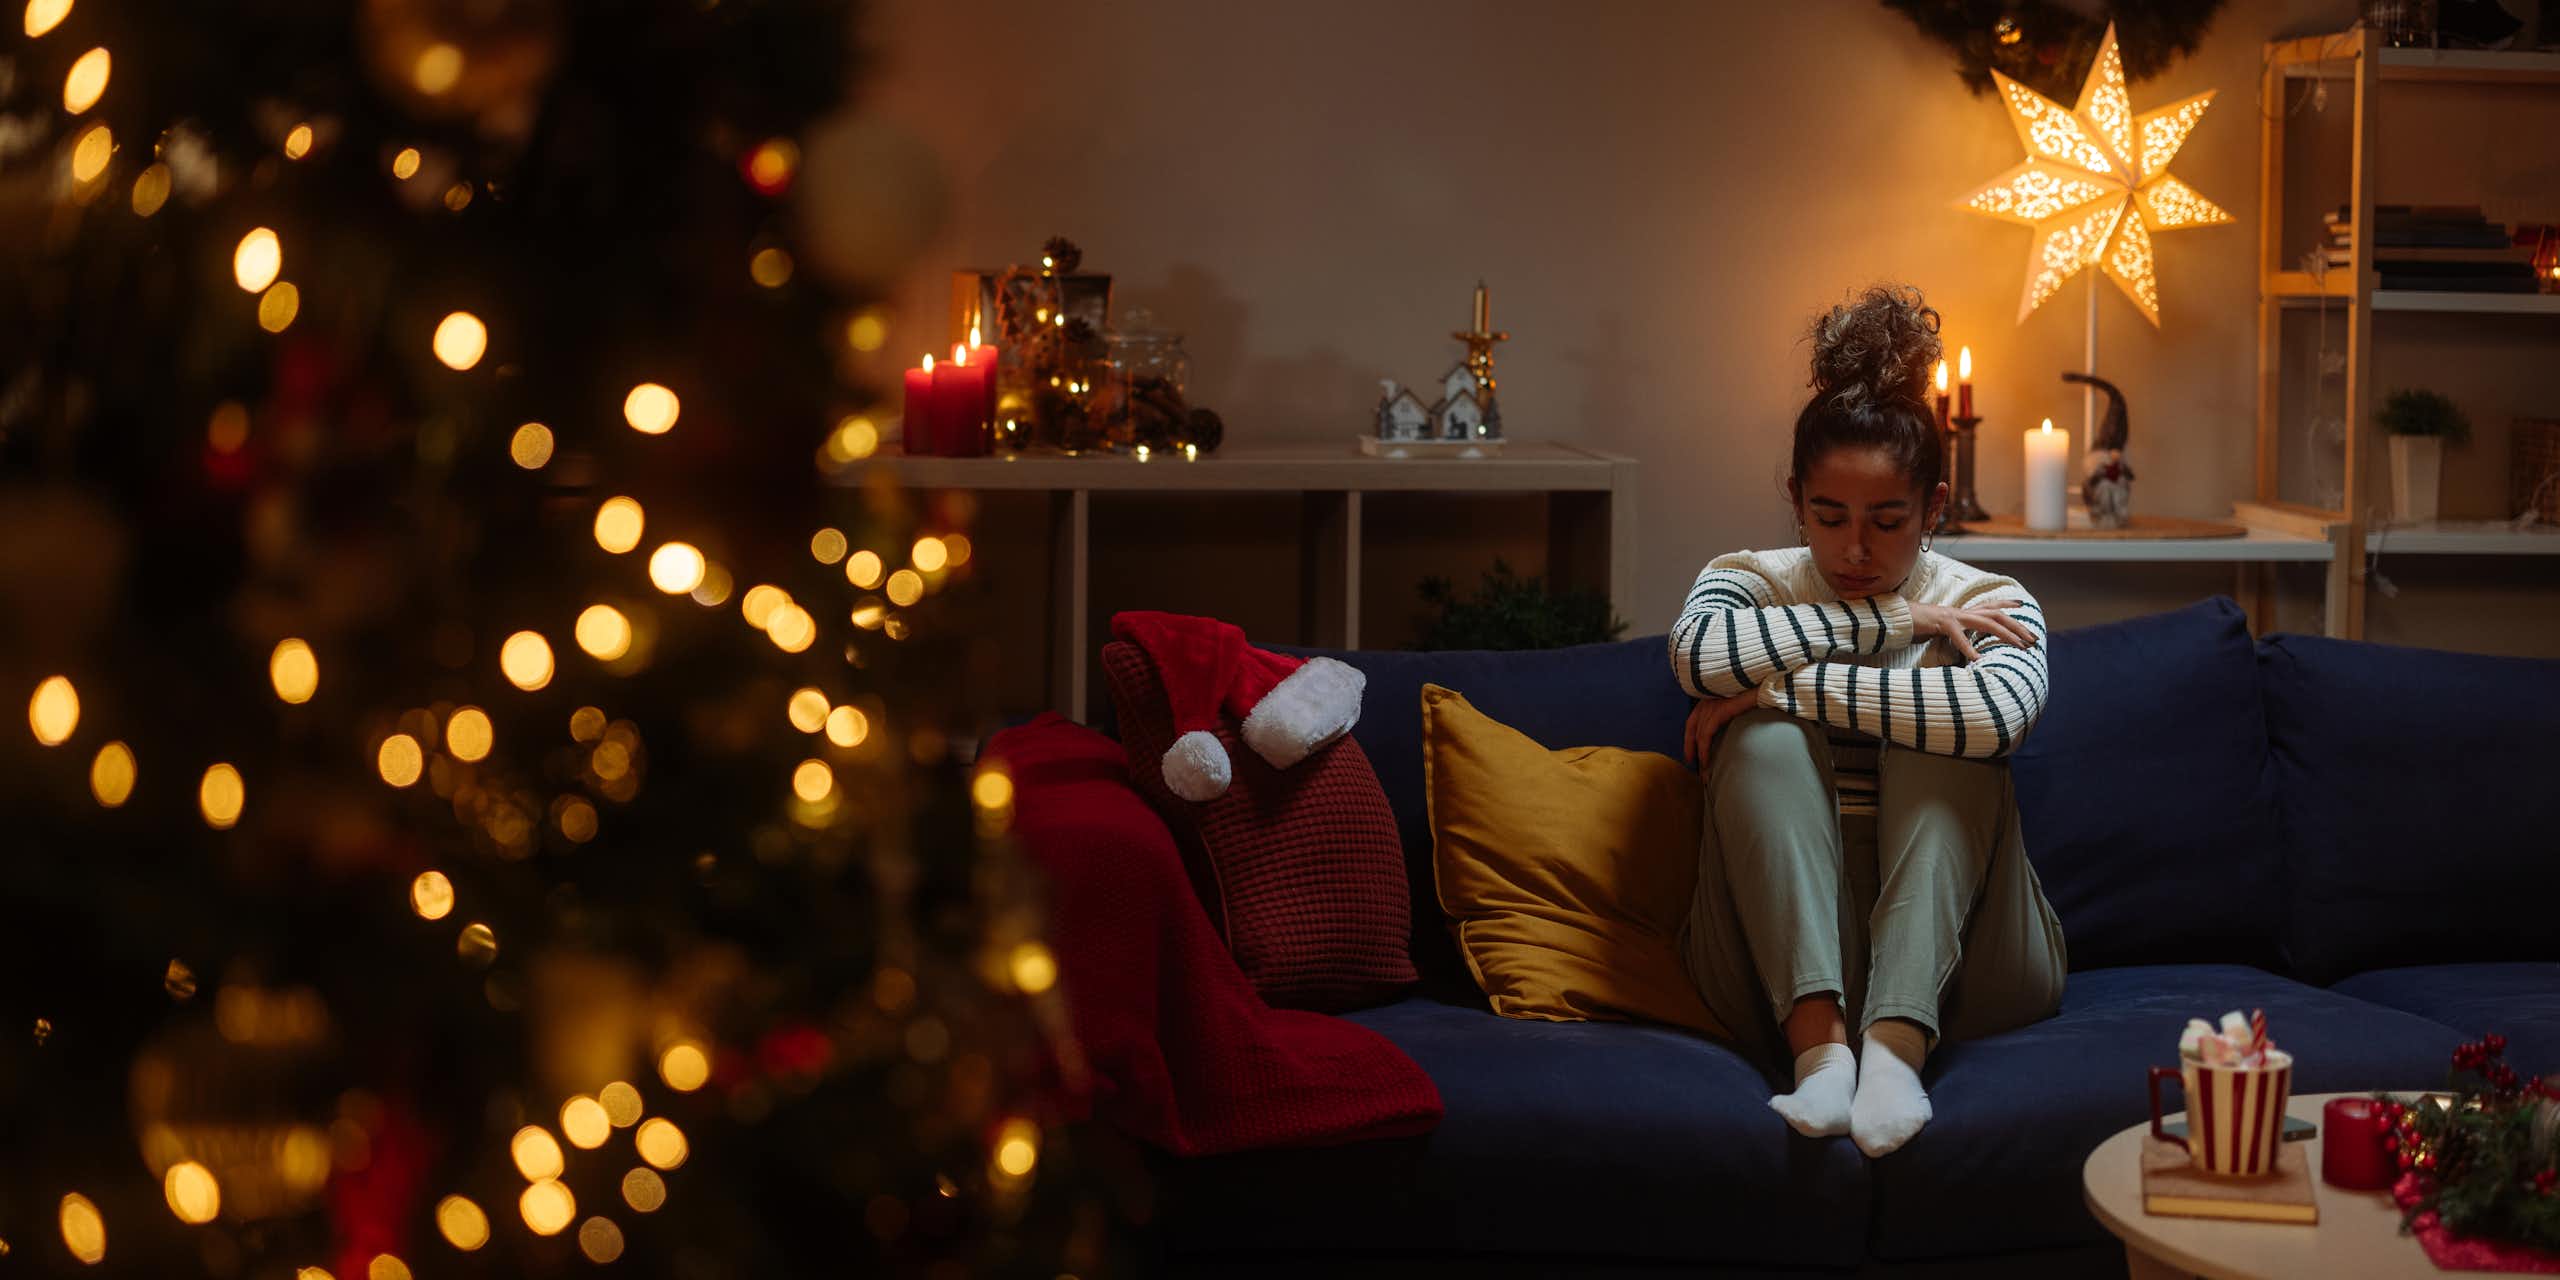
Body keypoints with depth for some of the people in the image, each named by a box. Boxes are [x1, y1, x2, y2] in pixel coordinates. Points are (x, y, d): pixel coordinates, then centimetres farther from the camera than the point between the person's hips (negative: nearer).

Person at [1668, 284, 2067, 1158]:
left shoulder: (1986, 605, 4)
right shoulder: (1750, 584, 8)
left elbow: (1999, 715, -23)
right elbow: (1699, 655, -20)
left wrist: (1784, 683, -19)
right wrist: (1896, 621, -14)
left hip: (1955, 970, 0)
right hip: (1783, 955, 0)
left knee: (1942, 695, -21)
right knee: (1764, 738, -22)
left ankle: (1898, 1040, -37)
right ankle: (1818, 1041, -40)